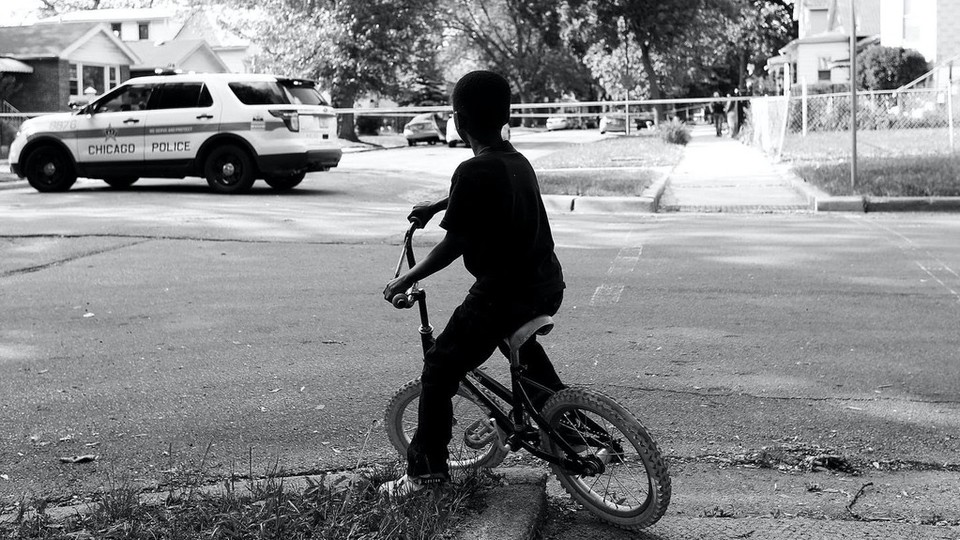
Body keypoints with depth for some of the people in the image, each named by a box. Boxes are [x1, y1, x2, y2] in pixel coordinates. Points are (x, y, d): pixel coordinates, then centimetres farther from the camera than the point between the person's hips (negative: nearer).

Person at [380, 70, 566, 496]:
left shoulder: (474, 171, -18)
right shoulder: (518, 162, 9)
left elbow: (454, 245, -17)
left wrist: (406, 280, -4)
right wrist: (434, 207, 43)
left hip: (502, 293, -8)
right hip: (547, 287, 8)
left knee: (439, 372, 4)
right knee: (516, 337, 39)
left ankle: (426, 472, 9)